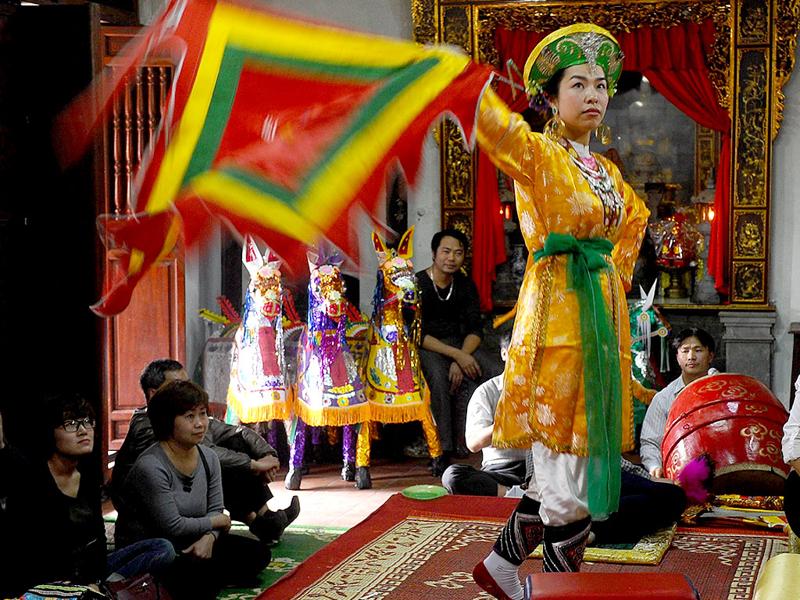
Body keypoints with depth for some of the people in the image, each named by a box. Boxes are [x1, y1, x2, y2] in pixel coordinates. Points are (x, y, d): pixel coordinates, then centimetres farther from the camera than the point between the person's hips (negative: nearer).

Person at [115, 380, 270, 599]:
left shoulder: (208, 458, 4)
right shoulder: (150, 467, -22)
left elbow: (215, 509, 3)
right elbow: (173, 527, -23)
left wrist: (208, 537, -20)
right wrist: (217, 522, -9)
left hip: (188, 546, 8)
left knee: (258, 553, -3)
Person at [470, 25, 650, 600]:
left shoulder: (605, 169, 16)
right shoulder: (536, 153, -5)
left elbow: (634, 218, 32)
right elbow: (485, 111, -21)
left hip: (604, 316, 8)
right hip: (557, 315, -8)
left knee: (565, 462, 10)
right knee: (569, 473, -5)